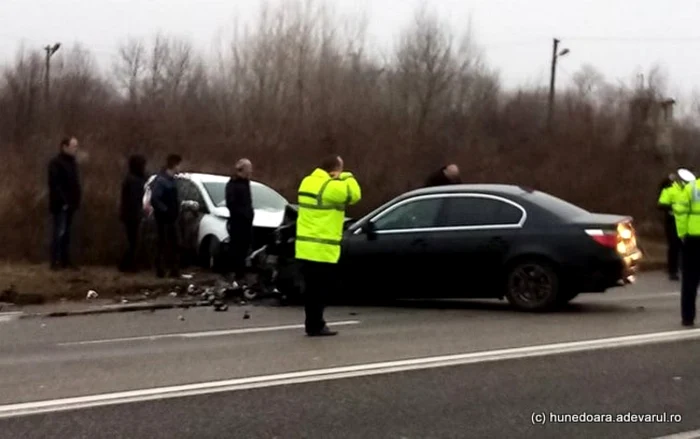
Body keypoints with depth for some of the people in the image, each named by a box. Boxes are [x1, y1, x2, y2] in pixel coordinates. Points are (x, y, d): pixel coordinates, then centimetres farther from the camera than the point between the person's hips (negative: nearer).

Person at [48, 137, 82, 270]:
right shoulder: (56, 163, -12)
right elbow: (54, 184, -18)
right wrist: (63, 201, -20)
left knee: (66, 233, 10)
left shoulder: (72, 162, 14)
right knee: (59, 232, -7)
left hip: (70, 204, 8)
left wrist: (77, 199, 9)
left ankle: (65, 260, 14)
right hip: (61, 204, -8)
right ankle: (55, 261, -3)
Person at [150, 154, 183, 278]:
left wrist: (176, 210, 7)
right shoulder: (161, 180, -16)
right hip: (163, 218, -9)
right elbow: (154, 199, -23)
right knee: (163, 244, -4)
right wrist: (166, 210, -20)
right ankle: (160, 270, 1)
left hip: (171, 218, 9)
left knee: (173, 244, 11)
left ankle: (174, 270, 16)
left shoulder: (171, 179, 13)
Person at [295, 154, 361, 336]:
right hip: (322, 249, -9)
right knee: (319, 289, -3)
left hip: (305, 247, 9)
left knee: (313, 288, 14)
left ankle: (314, 324, 20)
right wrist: (347, 177, 1)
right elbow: (354, 194, -12)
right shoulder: (331, 186, -16)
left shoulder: (307, 182, 13)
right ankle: (315, 326, 0)